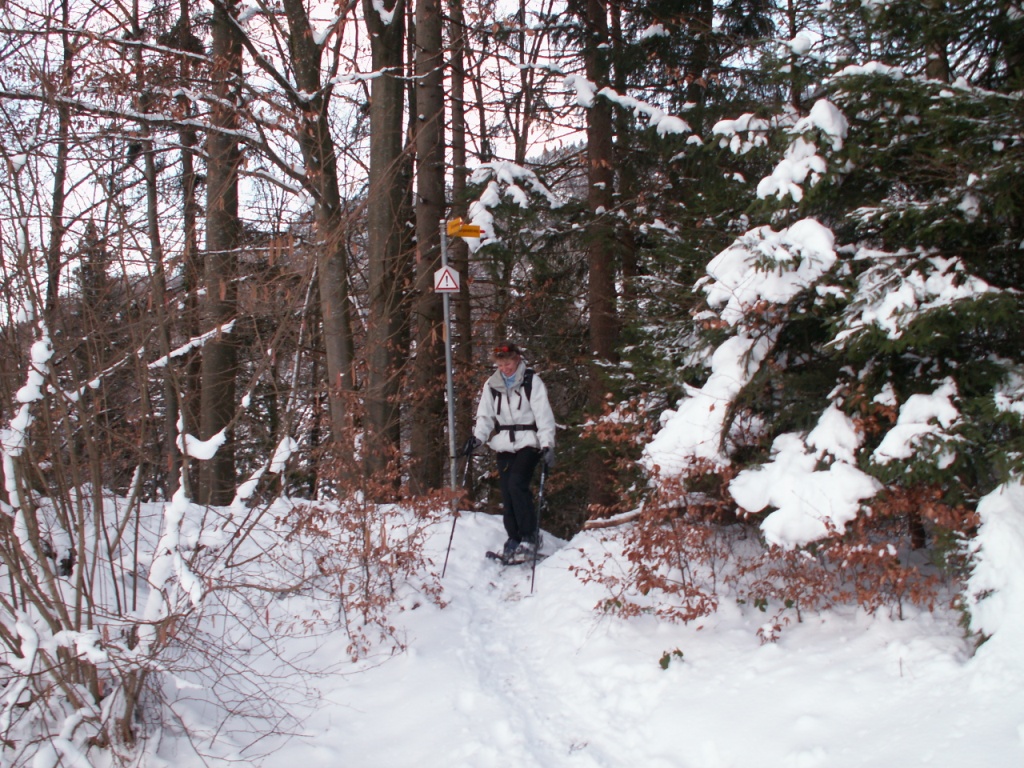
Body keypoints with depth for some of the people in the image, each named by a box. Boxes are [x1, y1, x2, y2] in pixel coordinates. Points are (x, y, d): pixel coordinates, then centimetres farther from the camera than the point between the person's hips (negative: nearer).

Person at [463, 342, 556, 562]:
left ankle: (530, 536, -9)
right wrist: (477, 438, -4)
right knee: (506, 490, 1)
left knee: (517, 484, -20)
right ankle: (514, 538, 13)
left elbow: (544, 415, -9)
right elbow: (485, 416, 11)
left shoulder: (532, 382, -6)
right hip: (504, 445, 5)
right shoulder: (492, 385, 6)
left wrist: (547, 445, -18)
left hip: (528, 442, -5)